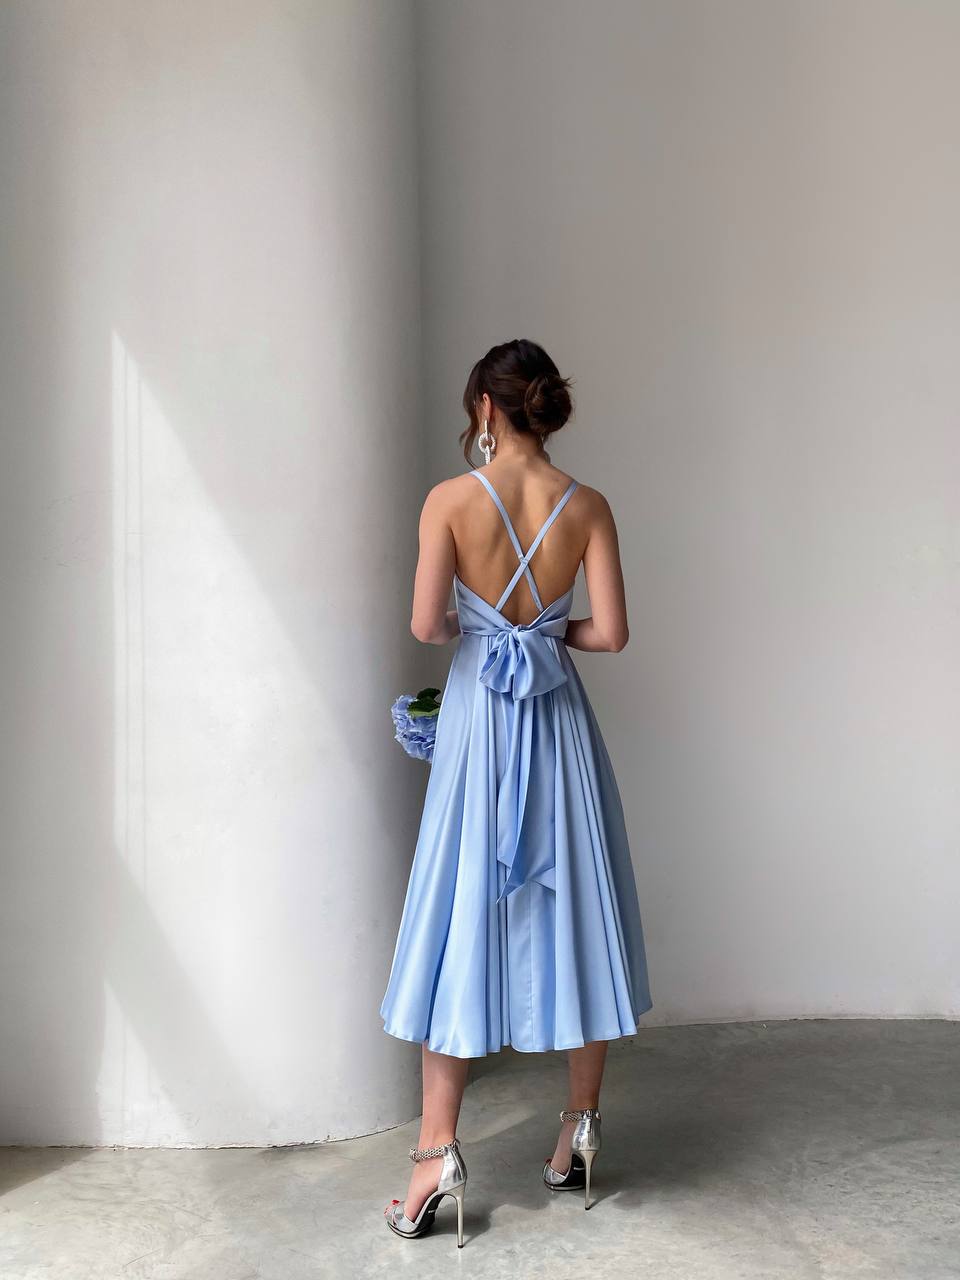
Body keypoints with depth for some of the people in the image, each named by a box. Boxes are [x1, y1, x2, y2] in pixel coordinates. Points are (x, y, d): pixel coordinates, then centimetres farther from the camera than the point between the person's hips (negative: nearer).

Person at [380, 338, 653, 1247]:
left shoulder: (450, 500, -9)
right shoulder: (588, 506, -2)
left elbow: (426, 625, -14)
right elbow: (610, 632, -6)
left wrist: (469, 629, 7)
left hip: (478, 720, -2)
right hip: (558, 720, 3)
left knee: (461, 921, 5)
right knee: (574, 912, 13)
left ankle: (438, 1149, 7)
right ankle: (580, 1129, 24)